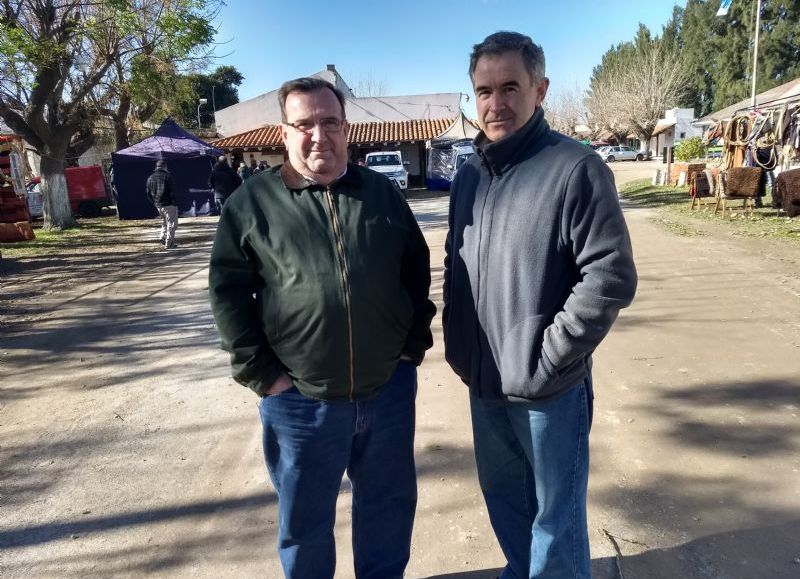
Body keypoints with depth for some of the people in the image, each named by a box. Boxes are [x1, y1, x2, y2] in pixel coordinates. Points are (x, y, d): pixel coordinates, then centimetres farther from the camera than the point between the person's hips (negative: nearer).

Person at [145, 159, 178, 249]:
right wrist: (174, 202, -8)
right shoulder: (167, 176, -9)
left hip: (158, 205, 7)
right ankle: (169, 243, -1)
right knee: (171, 223, 0)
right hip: (168, 204, -7)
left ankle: (163, 236, 16)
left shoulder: (150, 178, 11)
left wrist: (154, 203, 19)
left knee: (164, 221, 26)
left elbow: (149, 194, 13)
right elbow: (172, 192, -15)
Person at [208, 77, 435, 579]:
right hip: (300, 399, -2)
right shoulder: (253, 202, -3)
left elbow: (418, 269, 11)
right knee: (304, 519, 17)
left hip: (389, 388, 3)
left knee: (390, 503, 21)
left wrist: (416, 341, 5)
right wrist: (260, 372, -7)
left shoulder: (383, 193, 4)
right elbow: (227, 288, -3)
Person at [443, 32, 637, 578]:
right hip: (483, 381, 7)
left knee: (555, 517, 13)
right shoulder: (469, 175, 6)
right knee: (503, 498, 25)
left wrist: (545, 359, -19)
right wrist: (456, 344, 6)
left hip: (549, 387, -6)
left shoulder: (576, 168, -14)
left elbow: (612, 277, -19)